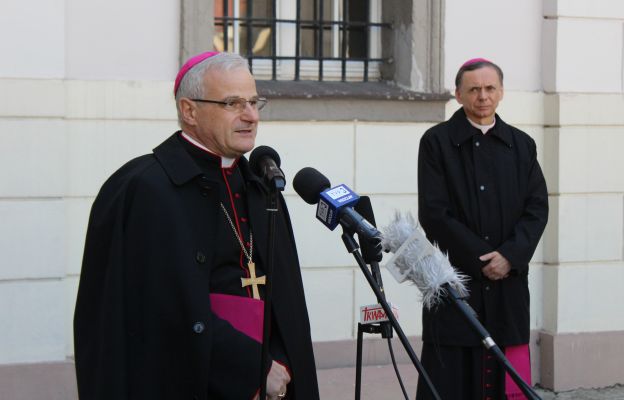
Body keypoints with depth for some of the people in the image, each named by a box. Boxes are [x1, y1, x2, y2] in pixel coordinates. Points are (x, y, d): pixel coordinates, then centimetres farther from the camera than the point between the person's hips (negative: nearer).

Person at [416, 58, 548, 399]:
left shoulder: (521, 145, 12)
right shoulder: (437, 141, 1)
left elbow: (538, 208, 6)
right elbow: (434, 213, -5)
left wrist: (510, 255, -10)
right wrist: (481, 259, -10)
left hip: (508, 281, 3)